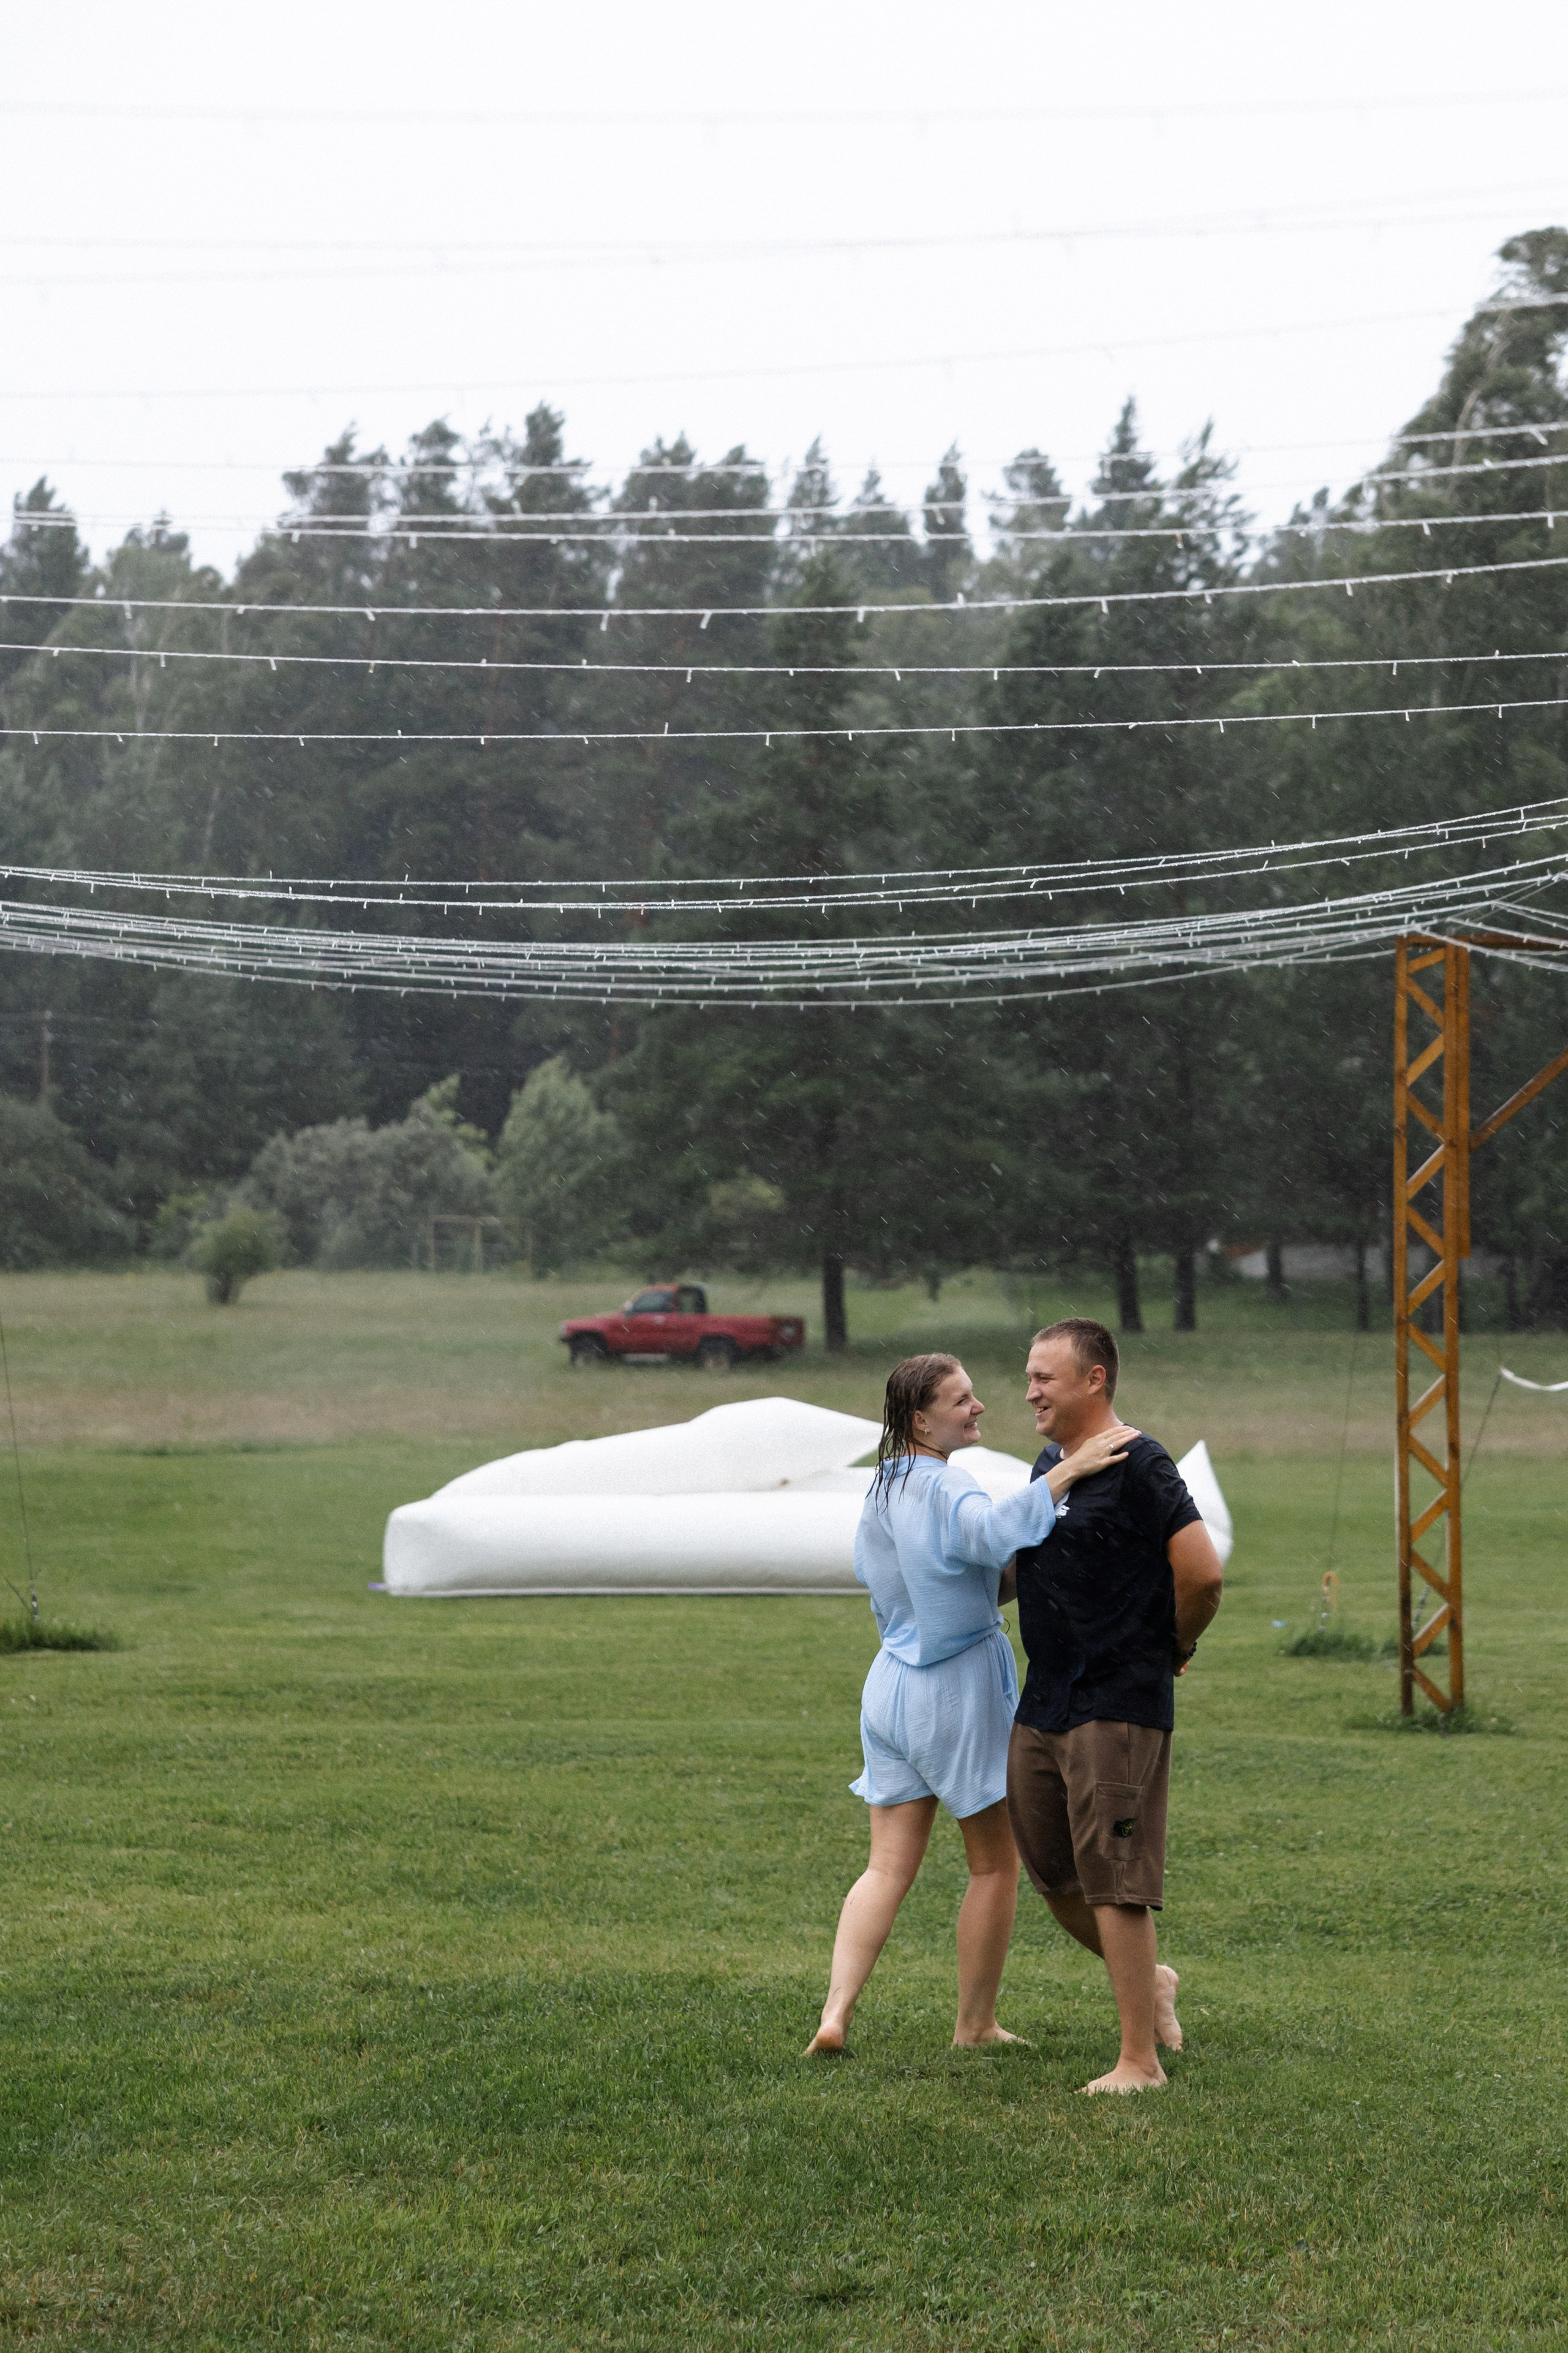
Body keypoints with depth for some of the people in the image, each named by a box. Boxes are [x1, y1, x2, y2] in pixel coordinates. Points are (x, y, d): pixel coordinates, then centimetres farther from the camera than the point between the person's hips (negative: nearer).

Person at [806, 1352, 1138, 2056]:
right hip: (961, 1688, -7)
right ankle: (975, 2025, 14)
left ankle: (835, 2014, -6)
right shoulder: (942, 1488, -18)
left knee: (888, 1866, 7)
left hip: (891, 1682, 7)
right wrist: (1068, 1471, -43)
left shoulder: (881, 1489, 9)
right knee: (996, 1865, 8)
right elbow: (996, 1531, -40)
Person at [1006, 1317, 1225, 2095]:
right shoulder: (1048, 1464, 13)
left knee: (1113, 1884, -7)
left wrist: (1175, 1647, -5)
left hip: (1119, 1703, -9)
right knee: (1054, 1877, 14)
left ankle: (1140, 2063, 0)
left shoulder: (1137, 1468, -14)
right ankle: (1150, 1981, 36)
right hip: (1041, 1704, 9)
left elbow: (1203, 1574, -19)